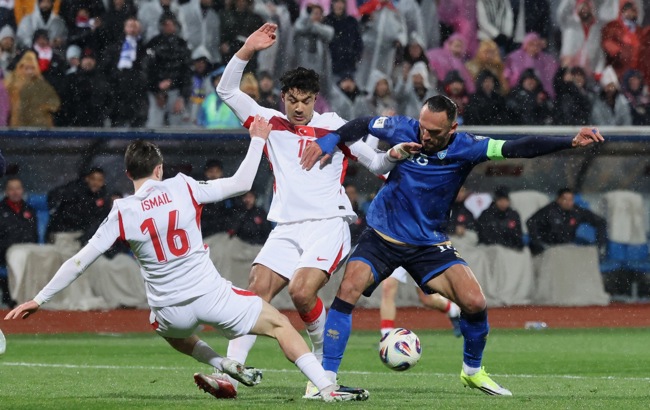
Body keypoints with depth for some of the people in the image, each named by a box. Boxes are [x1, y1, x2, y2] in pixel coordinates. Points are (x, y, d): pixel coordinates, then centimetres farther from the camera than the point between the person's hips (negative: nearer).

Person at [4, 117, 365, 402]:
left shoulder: (121, 214, -3)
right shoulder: (181, 188, -4)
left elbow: (80, 261, -2)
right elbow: (240, 183, 4)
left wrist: (40, 299, 5)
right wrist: (257, 141, 18)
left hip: (169, 310, 2)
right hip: (210, 295, -2)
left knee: (172, 331, 40)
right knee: (279, 324, 11)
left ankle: (230, 369, 23)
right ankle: (327, 388, -2)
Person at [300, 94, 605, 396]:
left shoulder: (466, 148, -14)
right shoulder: (402, 130, -12)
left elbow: (518, 148, -21)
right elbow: (363, 125, 8)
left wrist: (571, 142, -31)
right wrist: (329, 141, -7)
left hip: (430, 244, 0)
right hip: (382, 236, 0)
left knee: (474, 302, -14)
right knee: (348, 290, -24)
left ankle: (473, 371, 14)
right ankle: (325, 376, -16)